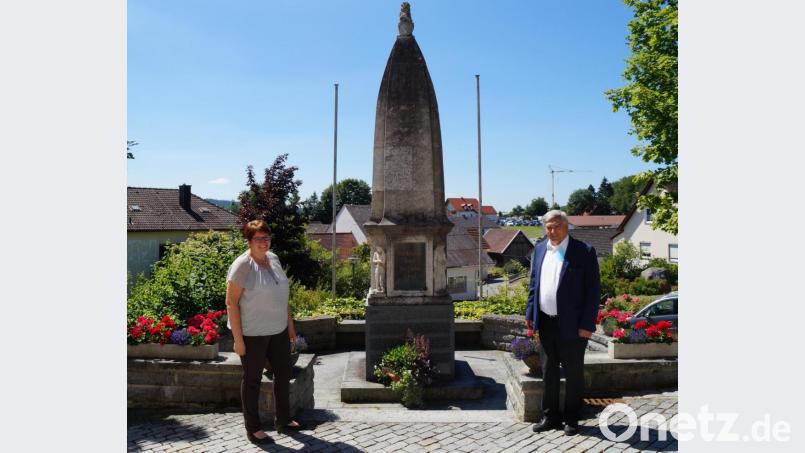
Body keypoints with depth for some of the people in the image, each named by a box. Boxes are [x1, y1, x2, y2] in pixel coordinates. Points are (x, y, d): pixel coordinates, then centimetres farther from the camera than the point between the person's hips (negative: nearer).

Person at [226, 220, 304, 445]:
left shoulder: (273, 259, 5)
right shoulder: (242, 265, -17)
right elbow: (231, 302, -17)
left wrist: (290, 323, 14)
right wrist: (238, 338, -19)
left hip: (278, 330, 7)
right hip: (253, 333, -7)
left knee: (283, 373, 17)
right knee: (252, 380, 9)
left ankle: (283, 420, 35)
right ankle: (253, 429, 24)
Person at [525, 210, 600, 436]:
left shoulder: (584, 251, -8)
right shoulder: (540, 249, 8)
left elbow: (593, 290, -9)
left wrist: (587, 324, -13)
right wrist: (530, 314, 7)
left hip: (572, 325, -5)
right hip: (546, 323, 5)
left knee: (573, 374, 9)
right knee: (548, 373, 14)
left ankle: (571, 419, 24)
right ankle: (550, 417, 28)